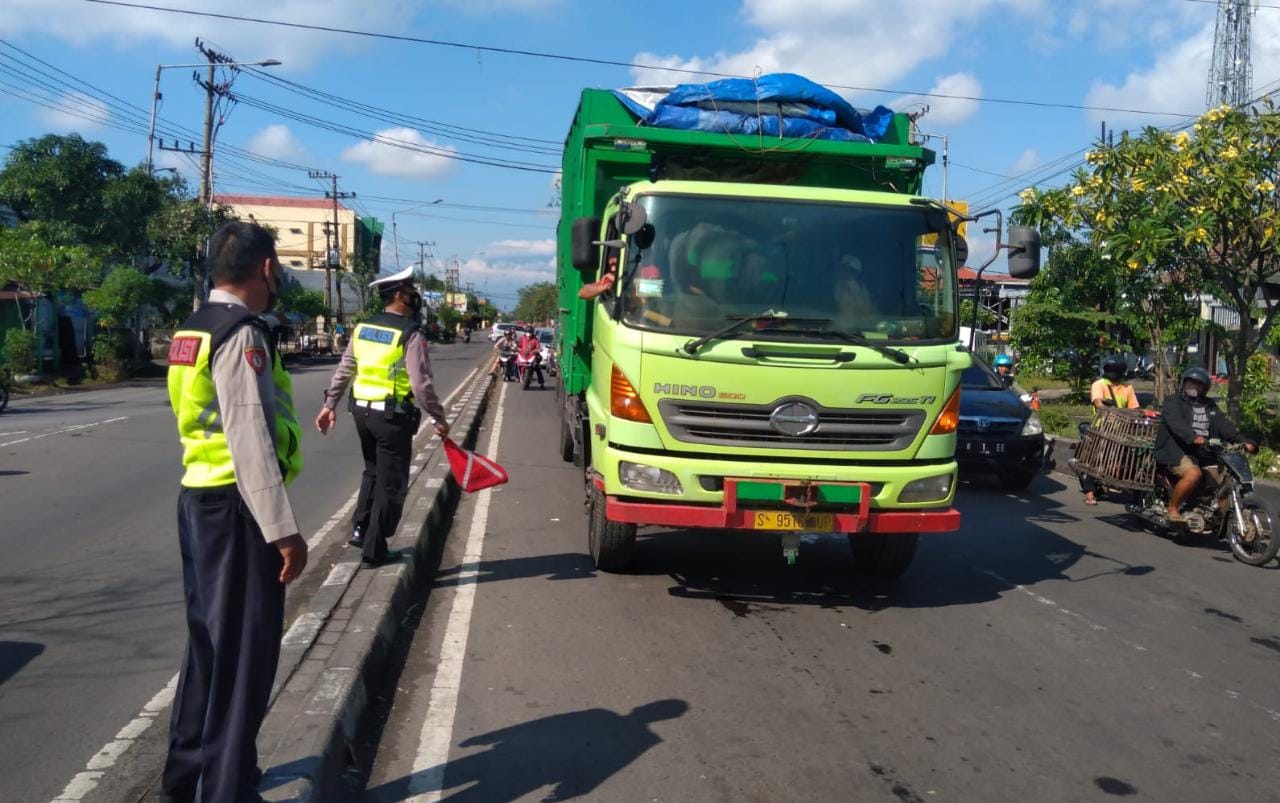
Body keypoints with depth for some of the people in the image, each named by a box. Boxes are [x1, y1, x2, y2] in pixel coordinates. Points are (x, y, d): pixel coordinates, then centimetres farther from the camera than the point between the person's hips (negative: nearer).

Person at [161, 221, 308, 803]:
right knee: (244, 648, 0)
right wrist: (283, 530, -22)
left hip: (200, 499, 10)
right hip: (236, 506, -10)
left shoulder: (194, 330, 14)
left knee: (209, 639, 21)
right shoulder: (241, 334, -16)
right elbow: (251, 439, -23)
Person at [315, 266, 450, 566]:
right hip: (393, 416, -7)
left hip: (362, 410, 7)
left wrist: (330, 404, 15)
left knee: (373, 471, 26)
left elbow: (344, 370, 9)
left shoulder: (362, 328, 7)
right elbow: (421, 383, -18)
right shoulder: (411, 333, -14)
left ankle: (360, 529, 25)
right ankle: (373, 549, 10)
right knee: (391, 483, 5)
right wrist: (438, 418, -9)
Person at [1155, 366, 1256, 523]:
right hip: (1176, 452, -7)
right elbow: (1176, 422, -20)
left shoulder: (1210, 406, 20)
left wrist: (1242, 441, -12)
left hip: (1203, 453, 7)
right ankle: (1173, 509, -17)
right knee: (1194, 473, -32)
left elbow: (1224, 425, 5)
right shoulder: (1173, 402, 0)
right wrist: (1193, 437, -38)